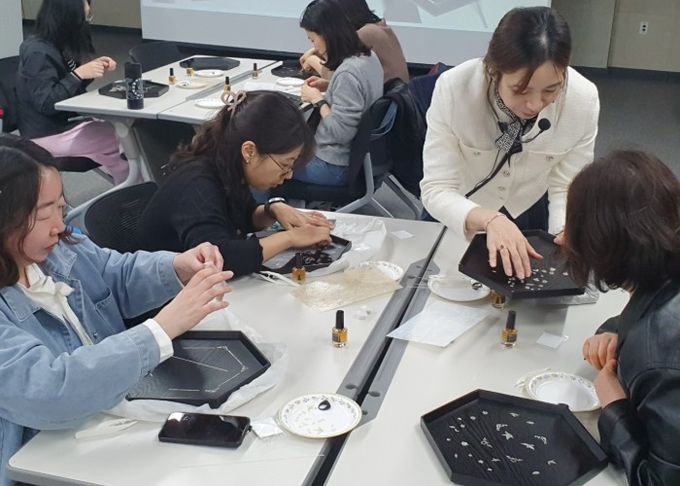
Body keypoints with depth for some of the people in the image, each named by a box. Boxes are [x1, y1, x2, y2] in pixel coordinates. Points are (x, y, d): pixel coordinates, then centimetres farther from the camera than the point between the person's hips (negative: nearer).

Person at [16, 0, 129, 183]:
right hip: (48, 134, -9)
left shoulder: (58, 45, 5)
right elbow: (45, 104, -26)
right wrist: (79, 73, -29)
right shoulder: (38, 53, -22)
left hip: (68, 122, 9)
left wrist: (94, 67, -1)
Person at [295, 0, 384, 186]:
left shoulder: (347, 73, -28)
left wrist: (318, 100, -16)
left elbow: (341, 133, -27)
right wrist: (329, 87, 5)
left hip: (337, 166, -9)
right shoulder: (368, 56, 0)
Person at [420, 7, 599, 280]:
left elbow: (565, 189, -15)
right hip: (454, 223, -1)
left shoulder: (582, 99, -24)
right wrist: (489, 220, -45)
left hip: (531, 220, 1)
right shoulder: (453, 88, -30)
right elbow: (436, 190, -28)